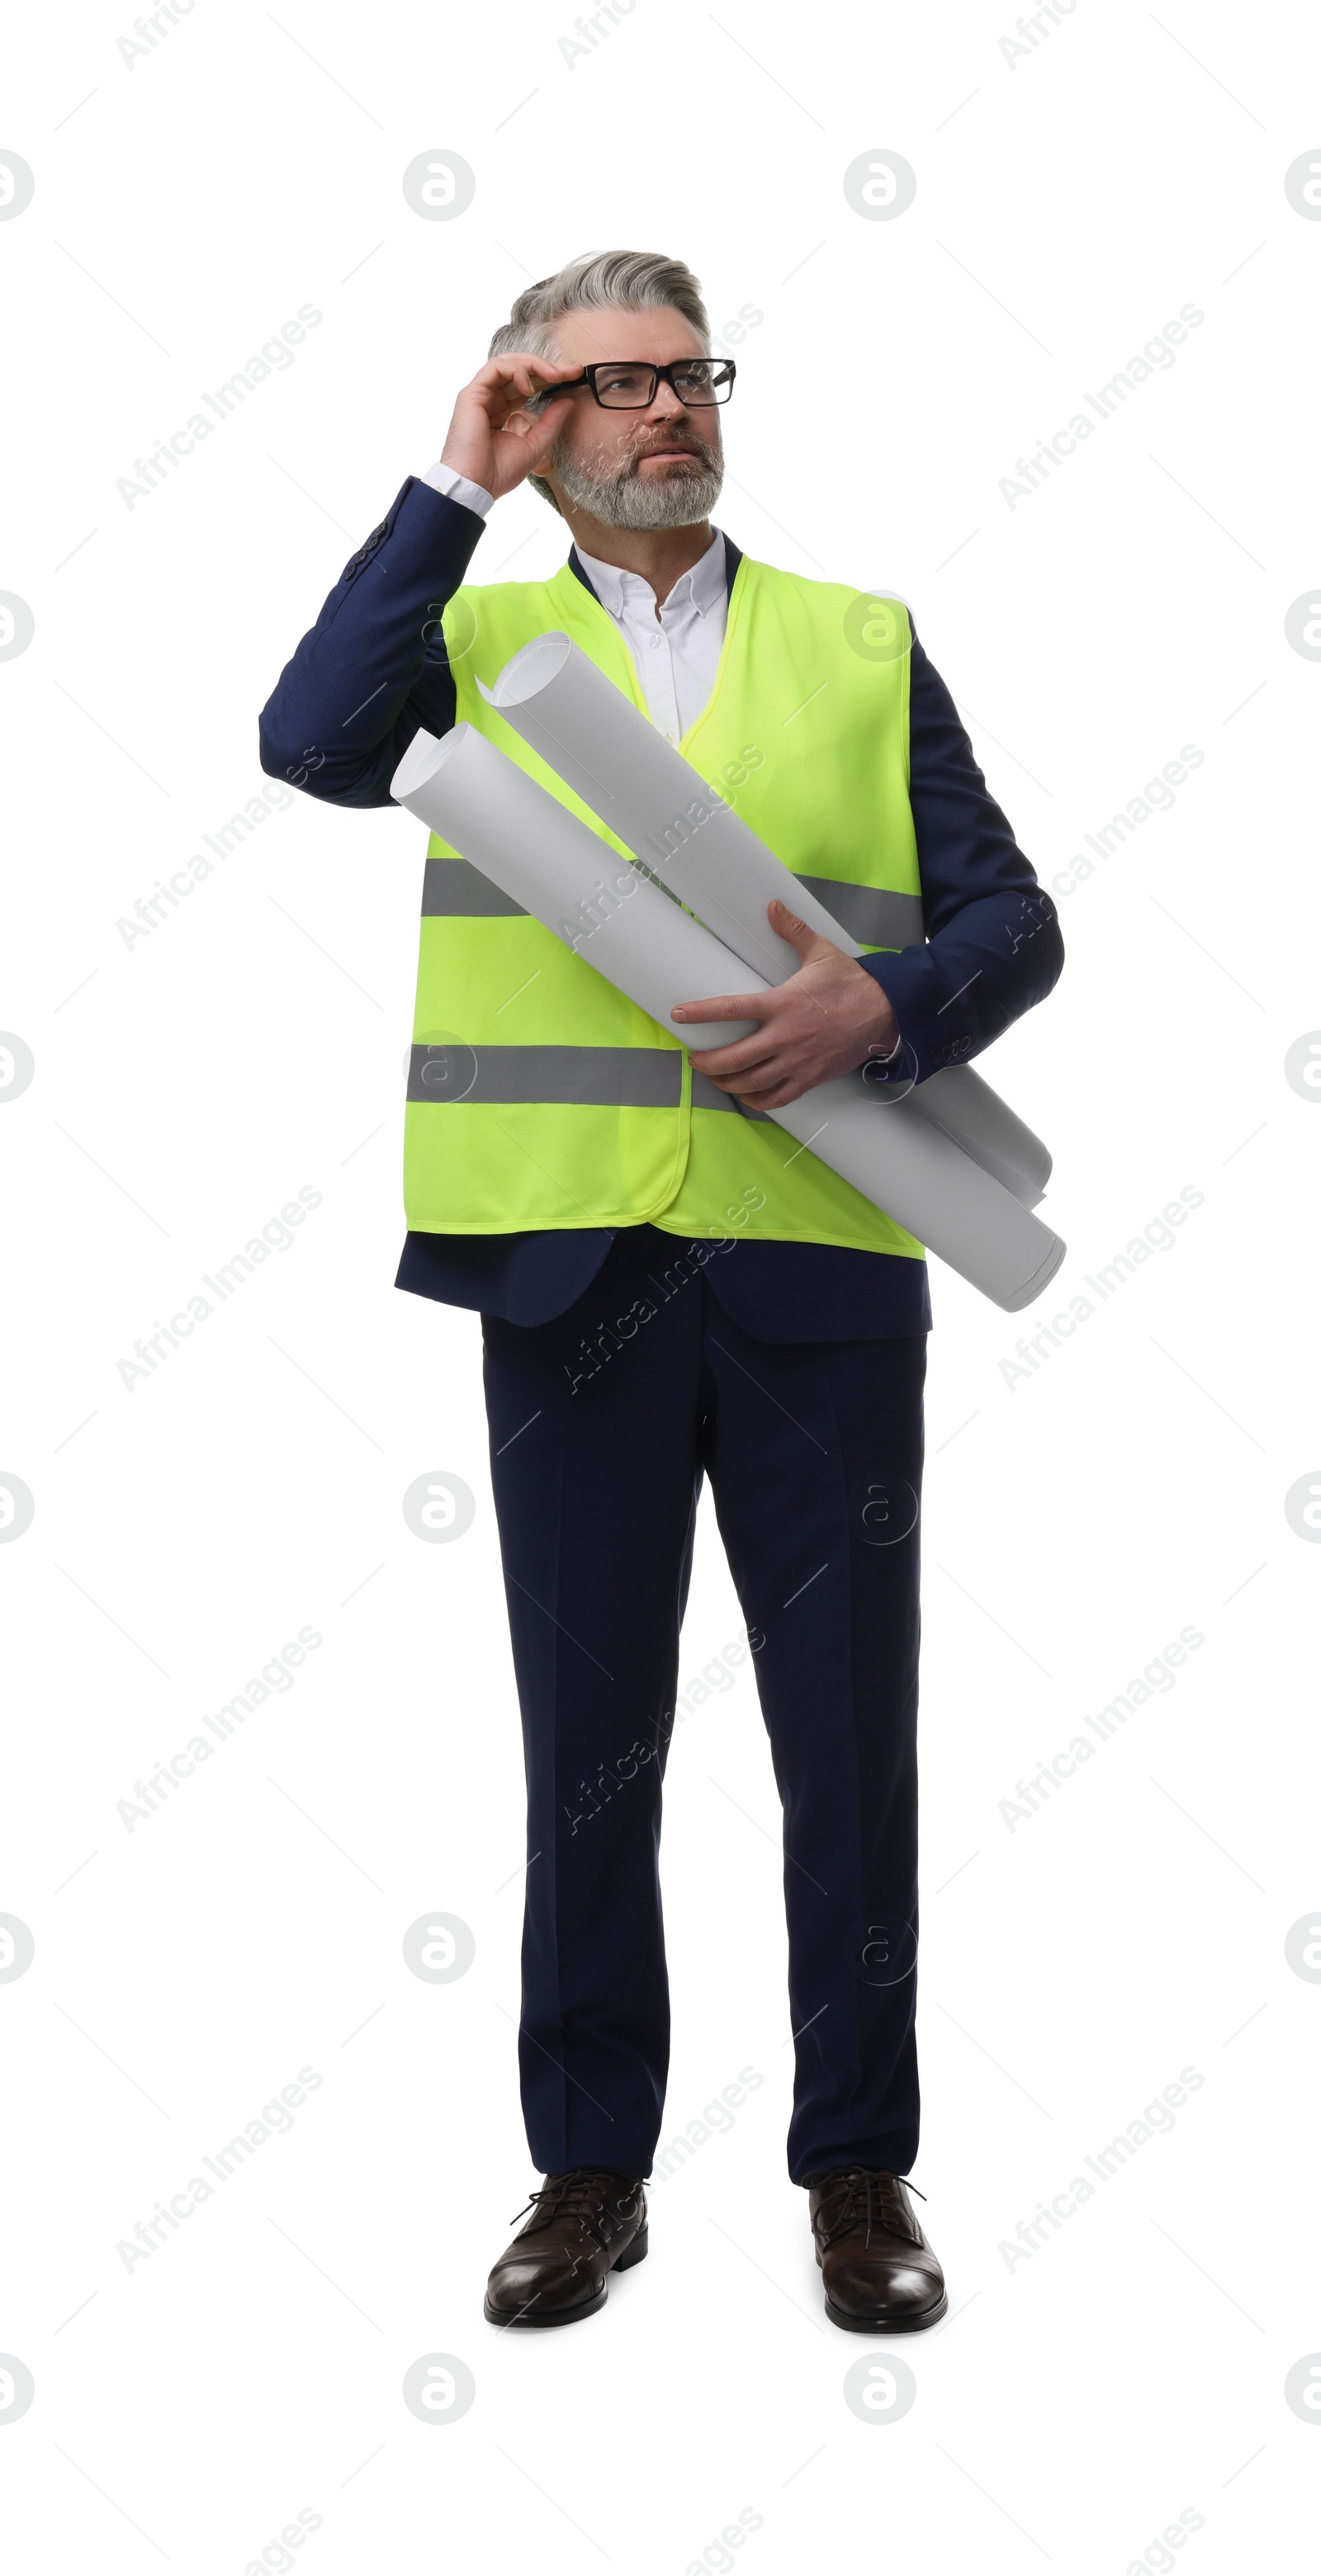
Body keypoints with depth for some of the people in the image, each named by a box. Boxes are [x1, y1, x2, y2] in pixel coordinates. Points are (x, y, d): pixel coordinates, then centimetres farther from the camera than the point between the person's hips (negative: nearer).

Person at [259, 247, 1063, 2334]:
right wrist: (458, 485, -7)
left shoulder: (863, 647, 11)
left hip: (820, 1261, 0)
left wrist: (882, 1010, -14)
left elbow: (1013, 919, 6)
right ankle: (590, 2169, 22)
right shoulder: (478, 629, 10)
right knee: (587, 1738, 9)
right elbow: (312, 746, -12)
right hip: (567, 1264, 0)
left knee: (851, 1734, 6)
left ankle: (861, 2166, 20)